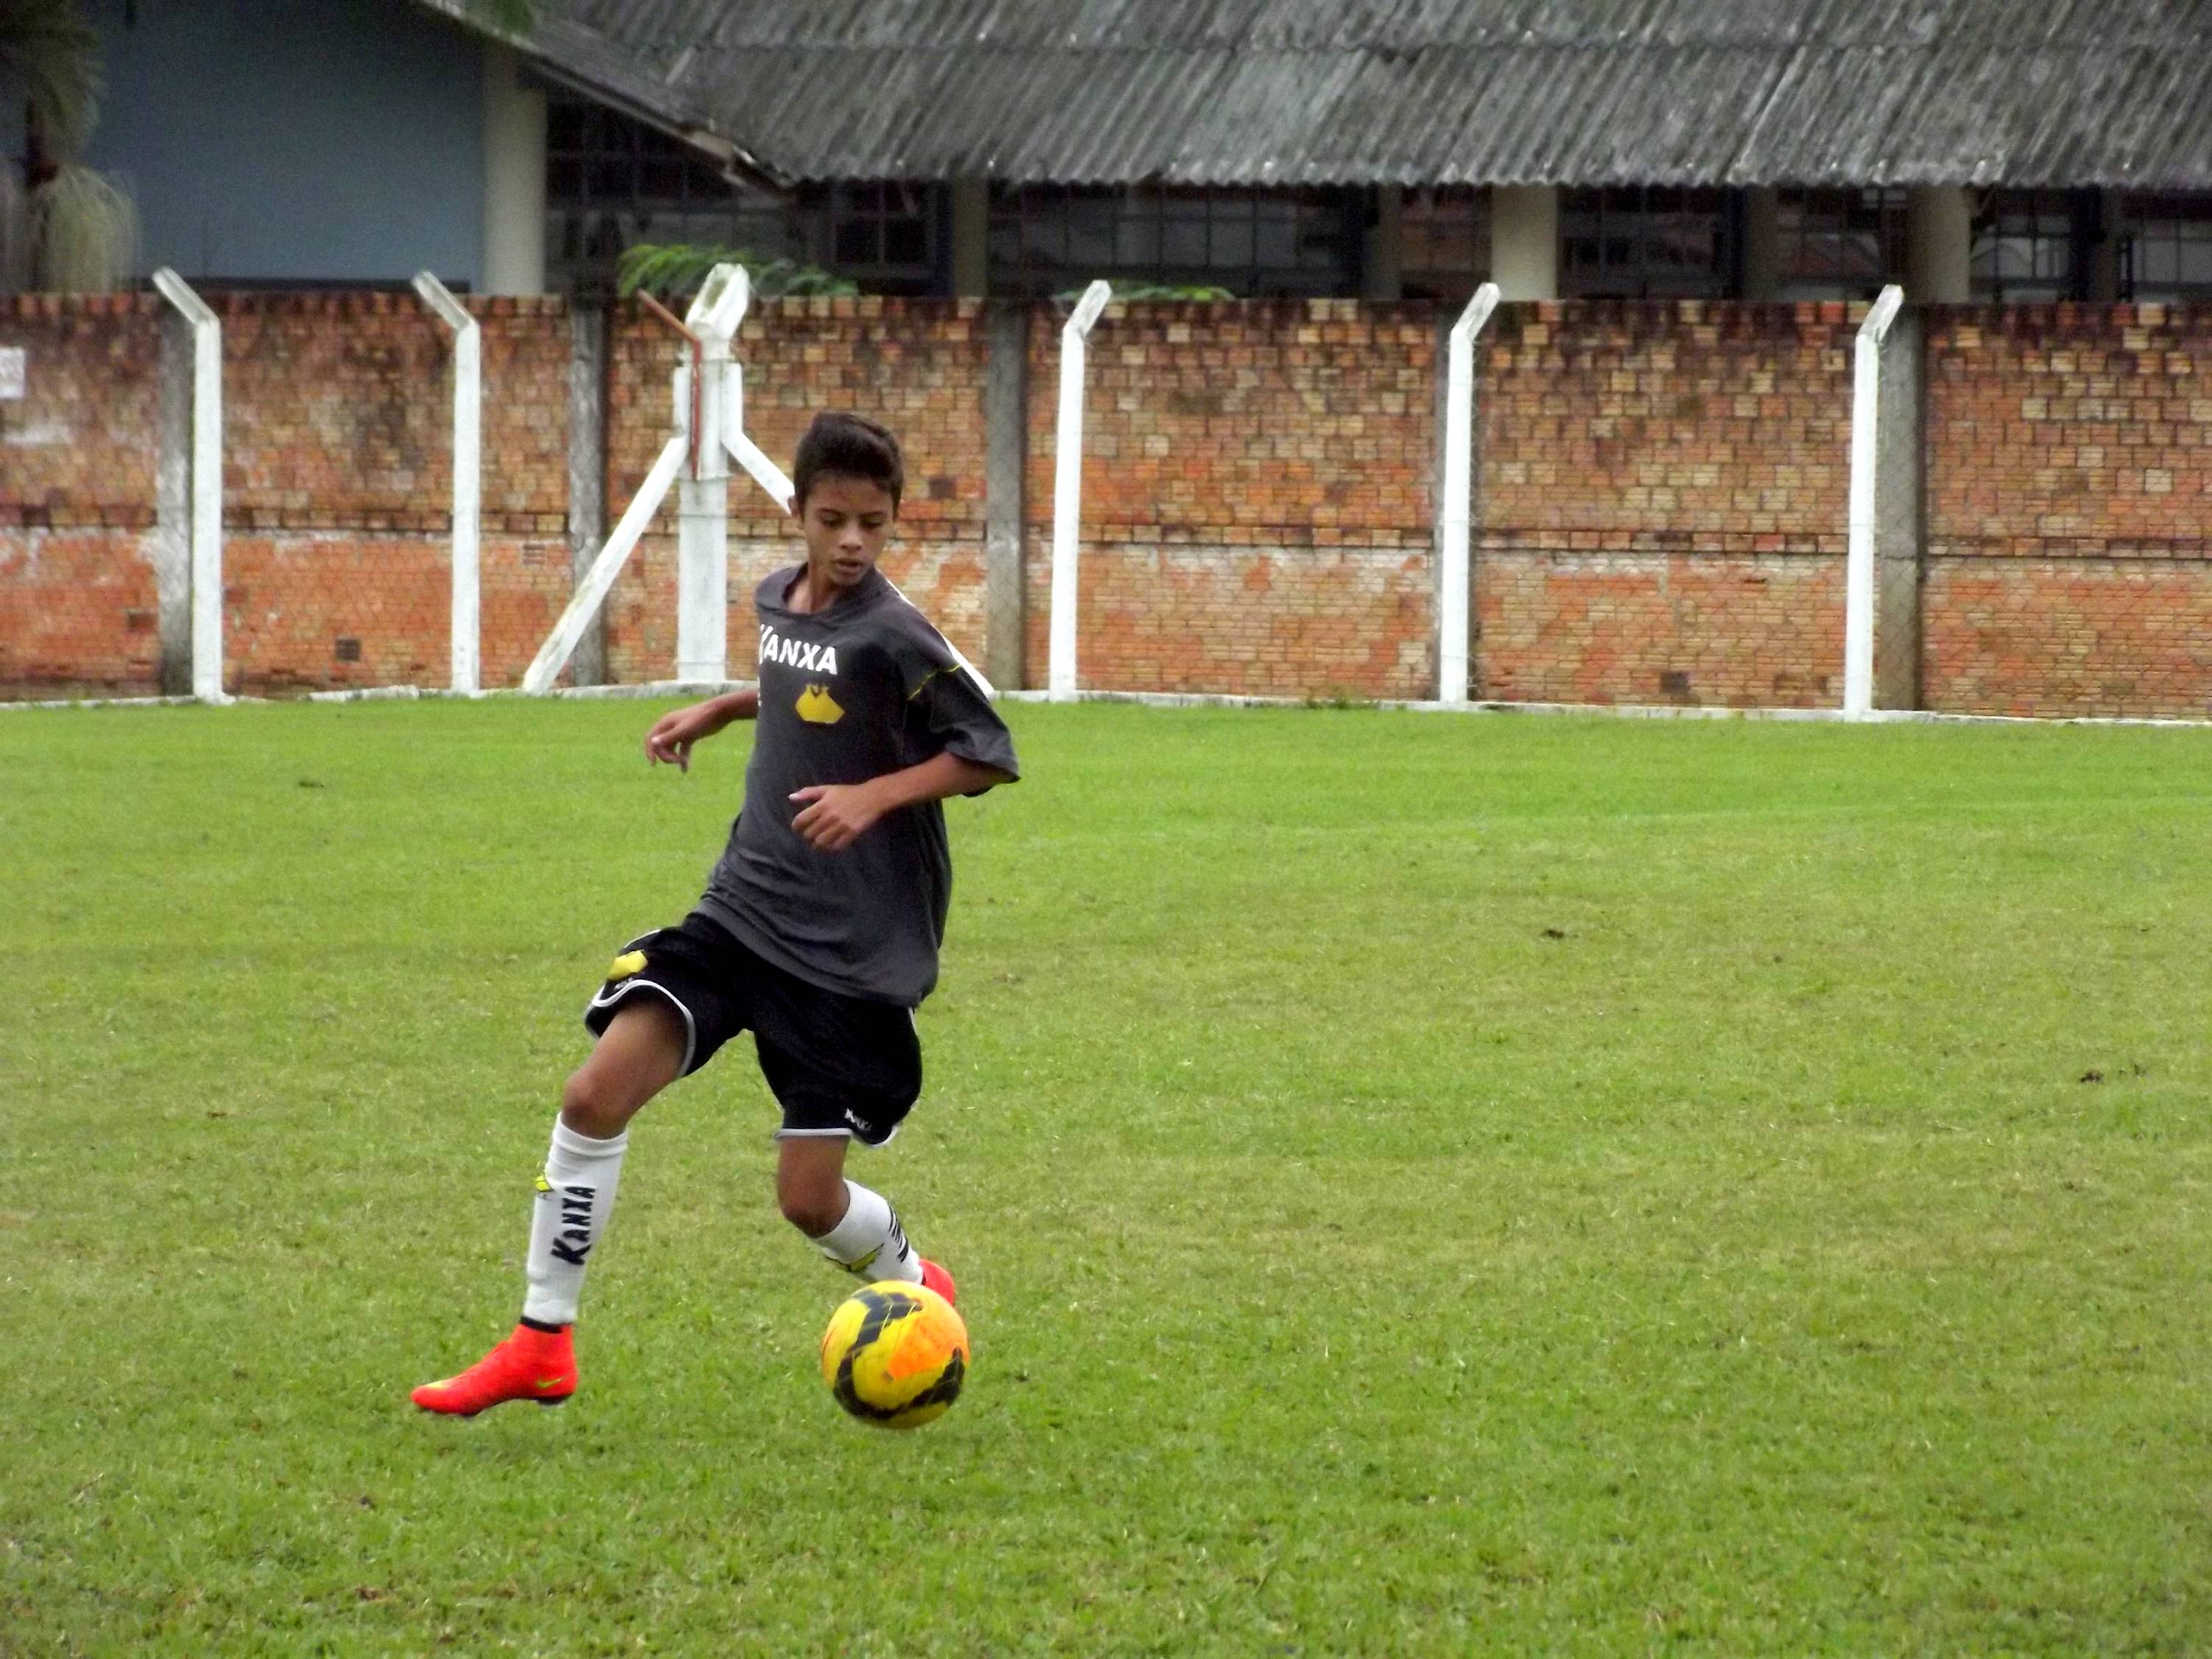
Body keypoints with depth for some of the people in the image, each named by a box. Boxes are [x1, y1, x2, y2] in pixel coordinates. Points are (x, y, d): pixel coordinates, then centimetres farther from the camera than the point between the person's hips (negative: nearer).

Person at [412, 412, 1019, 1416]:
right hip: (744, 910, 6)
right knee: (597, 1094, -11)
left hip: (852, 950, -6)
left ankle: (918, 1287, 31)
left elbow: (990, 755, -11)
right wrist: (718, 711, 16)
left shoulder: (893, 637, -14)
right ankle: (542, 1345, -3)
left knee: (809, 1196, -3)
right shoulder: (778, 600, 7)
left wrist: (876, 795, -22)